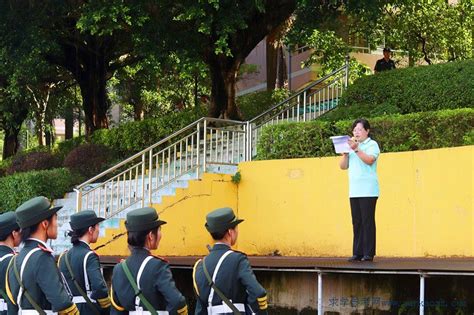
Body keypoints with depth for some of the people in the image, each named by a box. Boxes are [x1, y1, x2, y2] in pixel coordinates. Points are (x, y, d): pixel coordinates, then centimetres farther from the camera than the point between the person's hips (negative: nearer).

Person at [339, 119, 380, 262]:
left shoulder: (372, 144, 3)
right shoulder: (352, 146, 21)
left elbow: (370, 160, -16)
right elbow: (343, 166, 16)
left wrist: (356, 149, -23)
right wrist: (345, 153, -1)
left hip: (368, 191, -6)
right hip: (354, 191, 6)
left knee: (367, 222, -8)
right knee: (357, 223, 3)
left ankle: (368, 253, -7)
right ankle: (357, 253, 4)